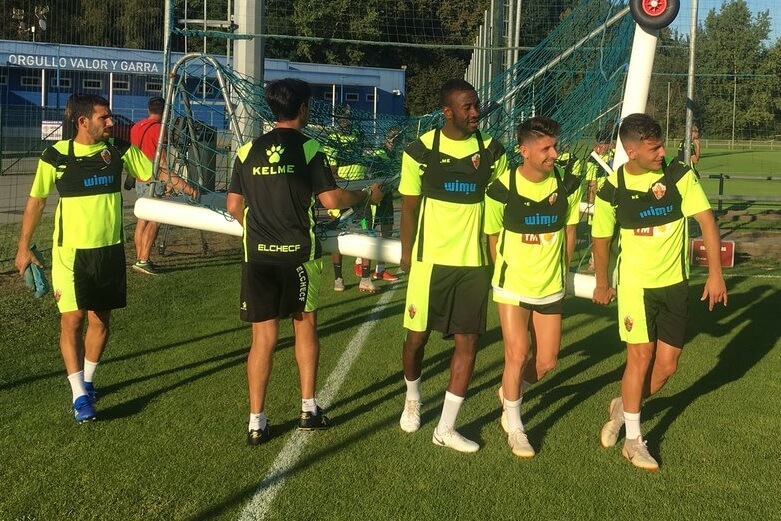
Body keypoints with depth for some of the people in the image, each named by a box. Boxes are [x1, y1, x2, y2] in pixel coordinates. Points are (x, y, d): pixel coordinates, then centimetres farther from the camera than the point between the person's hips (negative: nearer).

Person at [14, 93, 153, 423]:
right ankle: (79, 395, 1)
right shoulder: (56, 156, -8)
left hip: (109, 249, 3)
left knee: (100, 320, 11)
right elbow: (36, 200, 1)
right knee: (72, 320, -6)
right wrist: (23, 248, 1)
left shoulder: (119, 150, -2)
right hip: (71, 251, -3)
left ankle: (86, 380, 31)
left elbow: (154, 174, 6)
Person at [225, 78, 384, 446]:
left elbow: (233, 205, 8)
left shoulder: (248, 151, 5)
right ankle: (309, 410, 21)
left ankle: (257, 423, 8)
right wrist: (367, 194, 8)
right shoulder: (307, 149, -6)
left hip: (258, 254, 2)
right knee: (305, 326, 16)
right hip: (298, 252, -2)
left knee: (263, 337, 6)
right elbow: (331, 199, -9)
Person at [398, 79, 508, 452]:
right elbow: (409, 206, 2)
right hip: (430, 259, -2)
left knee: (468, 342, 1)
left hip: (475, 262, 2)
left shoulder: (493, 152, 0)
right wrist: (407, 254, 2)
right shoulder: (421, 150, -6)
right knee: (417, 336, 7)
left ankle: (446, 427, 14)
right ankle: (412, 397, 39)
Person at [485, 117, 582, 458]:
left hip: (551, 288, 3)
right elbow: (493, 236, -1)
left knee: (546, 362, 6)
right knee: (518, 355, -6)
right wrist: (506, 273, 6)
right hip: (512, 287, -3)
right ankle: (514, 426, 16)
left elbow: (569, 230, 7)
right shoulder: (502, 190, -16)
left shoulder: (568, 186, -8)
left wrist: (559, 271, 9)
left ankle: (511, 392, 38)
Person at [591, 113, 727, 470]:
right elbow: (601, 237, 6)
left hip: (675, 284, 2)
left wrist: (715, 274, -17)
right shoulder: (612, 190, -9)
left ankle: (623, 407, 32)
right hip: (636, 284, -2)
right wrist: (602, 284, 14)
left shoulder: (679, 176, -9)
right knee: (640, 357, -4)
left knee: (667, 365, 5)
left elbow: (706, 220, -11)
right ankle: (633, 441, 12)